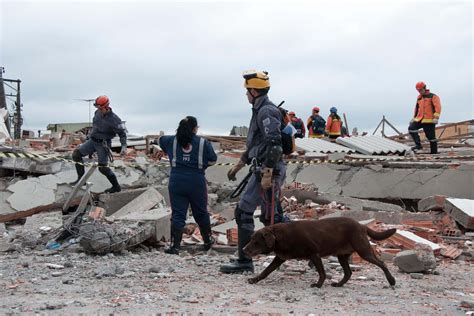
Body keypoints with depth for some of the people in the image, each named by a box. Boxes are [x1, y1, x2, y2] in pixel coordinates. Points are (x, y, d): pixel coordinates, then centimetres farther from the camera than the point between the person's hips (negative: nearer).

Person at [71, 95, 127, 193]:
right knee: (76, 154, -3)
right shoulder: (97, 113, -1)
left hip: (103, 144, -7)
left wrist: (124, 146, -23)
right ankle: (81, 179, 6)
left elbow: (122, 132, -13)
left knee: (103, 168, -7)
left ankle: (116, 187, 10)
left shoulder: (114, 119, -21)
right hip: (92, 140, 7)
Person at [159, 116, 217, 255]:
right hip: (197, 182, -1)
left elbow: (161, 140, 22)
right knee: (201, 213, 15)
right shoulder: (203, 143, -4)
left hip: (176, 182, 1)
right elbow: (213, 160, 0)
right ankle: (207, 241, 30)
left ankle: (175, 246, -4)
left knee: (177, 214, 3)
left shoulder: (172, 141, 2)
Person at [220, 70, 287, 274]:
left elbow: (273, 145, -24)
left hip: (269, 171, -10)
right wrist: (239, 165, 30)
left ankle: (244, 261, 3)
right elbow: (255, 143, 27)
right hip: (264, 170, 10)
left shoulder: (267, 112, -14)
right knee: (270, 217, 14)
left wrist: (267, 175, -27)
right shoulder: (261, 111, 19)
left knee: (243, 212, -5)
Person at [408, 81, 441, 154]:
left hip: (429, 120, -6)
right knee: (411, 128, -16)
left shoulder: (433, 96, -2)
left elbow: (437, 107, -12)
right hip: (419, 119, 6)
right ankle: (418, 145, -14)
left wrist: (436, 117, -23)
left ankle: (434, 152, 9)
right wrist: (414, 117, 25)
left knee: (431, 136, -1)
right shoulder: (419, 97, 17)